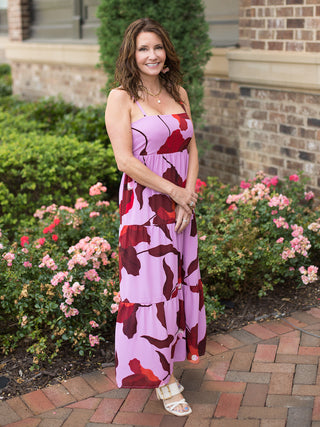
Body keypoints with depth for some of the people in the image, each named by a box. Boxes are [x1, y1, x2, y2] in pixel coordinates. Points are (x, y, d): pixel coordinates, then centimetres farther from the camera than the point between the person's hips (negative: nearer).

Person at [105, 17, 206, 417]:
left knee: (179, 278, 13)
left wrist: (189, 196, -6)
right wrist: (173, 191, -14)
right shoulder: (121, 98, -8)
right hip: (144, 205, -6)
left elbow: (191, 148, 8)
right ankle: (163, 378, 16)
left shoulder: (177, 93, 9)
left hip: (182, 203, 6)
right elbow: (125, 160, -15)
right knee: (151, 284, 1)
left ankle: (173, 350, 32)